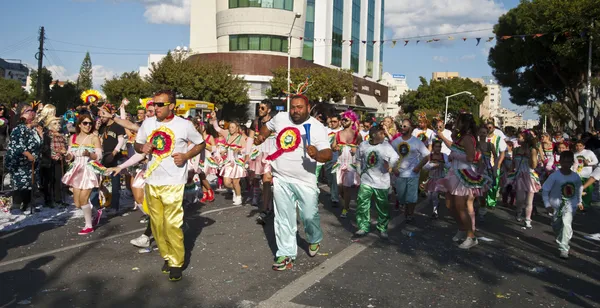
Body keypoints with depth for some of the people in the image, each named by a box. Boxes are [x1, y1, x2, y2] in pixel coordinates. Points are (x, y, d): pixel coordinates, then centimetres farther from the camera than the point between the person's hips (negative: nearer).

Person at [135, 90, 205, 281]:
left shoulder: (184, 125, -6)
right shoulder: (148, 123, 5)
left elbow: (201, 144, 5)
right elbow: (137, 144, 17)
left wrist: (186, 156, -12)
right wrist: (142, 148, -7)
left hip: (173, 182, -5)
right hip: (151, 181, 5)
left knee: (172, 224, -6)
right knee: (157, 224, 10)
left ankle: (176, 263, 8)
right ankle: (167, 256, 27)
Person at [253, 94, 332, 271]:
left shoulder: (317, 127, -12)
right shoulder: (280, 118, 1)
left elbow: (328, 154, -19)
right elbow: (268, 127, 24)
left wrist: (317, 154, -40)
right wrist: (261, 137, 4)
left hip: (305, 180, -3)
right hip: (281, 179, 3)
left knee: (310, 216, 4)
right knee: (284, 218, 6)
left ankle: (314, 240, 37)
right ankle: (285, 255, 16)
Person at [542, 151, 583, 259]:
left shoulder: (576, 177, -7)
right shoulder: (554, 176, -16)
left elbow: (579, 189, 13)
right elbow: (545, 190, -12)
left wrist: (579, 201, 20)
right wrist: (547, 205, -16)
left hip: (570, 204, 0)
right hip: (556, 204, 0)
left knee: (567, 223, -21)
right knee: (556, 226, 14)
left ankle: (564, 249, -15)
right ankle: (560, 241, 46)